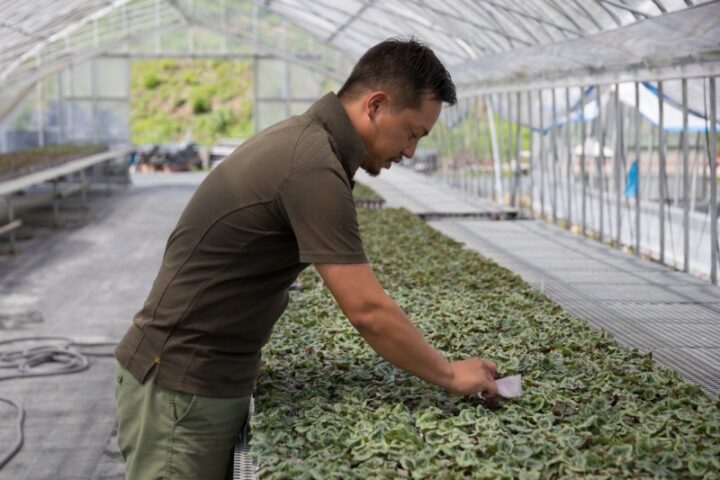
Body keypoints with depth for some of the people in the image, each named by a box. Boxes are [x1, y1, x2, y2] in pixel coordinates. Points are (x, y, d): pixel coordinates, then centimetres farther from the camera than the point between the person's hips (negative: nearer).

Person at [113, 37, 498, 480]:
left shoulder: (305, 139, 7)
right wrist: (450, 376, -12)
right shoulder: (314, 166, -25)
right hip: (182, 385, -9)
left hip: (213, 377, 9)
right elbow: (369, 312, -25)